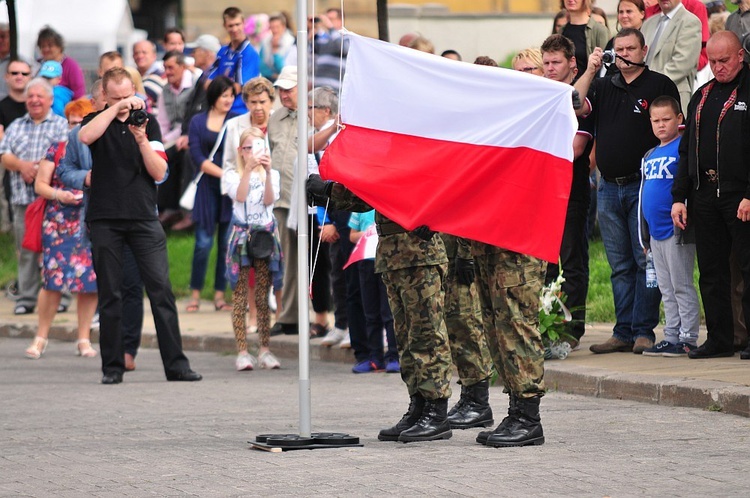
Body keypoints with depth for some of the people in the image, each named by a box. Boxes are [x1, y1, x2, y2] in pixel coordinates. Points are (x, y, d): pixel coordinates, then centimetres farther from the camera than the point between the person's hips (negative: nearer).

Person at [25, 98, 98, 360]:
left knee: (90, 280, -2)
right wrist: (60, 195, -12)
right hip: (59, 222, -1)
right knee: (53, 278, -8)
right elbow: (40, 184, 7)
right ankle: (41, 337, 3)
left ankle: (84, 338, 8)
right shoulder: (57, 149, 7)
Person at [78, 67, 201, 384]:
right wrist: (116, 108, -18)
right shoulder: (97, 121, 7)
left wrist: (142, 140, -12)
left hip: (143, 218, 1)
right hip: (105, 220, -1)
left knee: (161, 289, -6)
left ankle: (176, 364, -6)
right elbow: (85, 136, -19)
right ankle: (112, 367, 8)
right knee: (109, 295, 2)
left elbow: (159, 173, 2)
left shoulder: (148, 123, 10)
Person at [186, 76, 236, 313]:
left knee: (227, 243, 0)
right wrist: (223, 174, -11)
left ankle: (220, 295, 6)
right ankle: (195, 294, 6)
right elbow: (197, 156, -1)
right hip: (207, 187, 0)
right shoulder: (198, 122, 7)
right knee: (203, 242, -3)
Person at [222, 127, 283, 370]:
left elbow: (269, 200, -8)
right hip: (241, 237, -2)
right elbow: (239, 196, -14)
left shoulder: (271, 175, 9)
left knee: (263, 297, 2)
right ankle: (242, 352, -5)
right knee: (240, 296, -5)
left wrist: (267, 171, -20)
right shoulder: (232, 175, 5)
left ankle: (265, 350, 6)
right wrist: (248, 169, -23)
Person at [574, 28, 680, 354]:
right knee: (620, 265, 7)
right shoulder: (604, 86, 15)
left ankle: (644, 331, -3)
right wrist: (590, 71, -4)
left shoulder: (661, 85, 1)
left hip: (644, 187, -5)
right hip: (609, 187, 5)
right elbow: (575, 108, 0)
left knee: (646, 261, -5)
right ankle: (623, 332, 10)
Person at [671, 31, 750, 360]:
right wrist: (679, 197, 13)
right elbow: (686, 151, 21)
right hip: (705, 194, 7)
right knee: (711, 271, 8)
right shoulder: (702, 97, 18)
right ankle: (719, 339, 13)